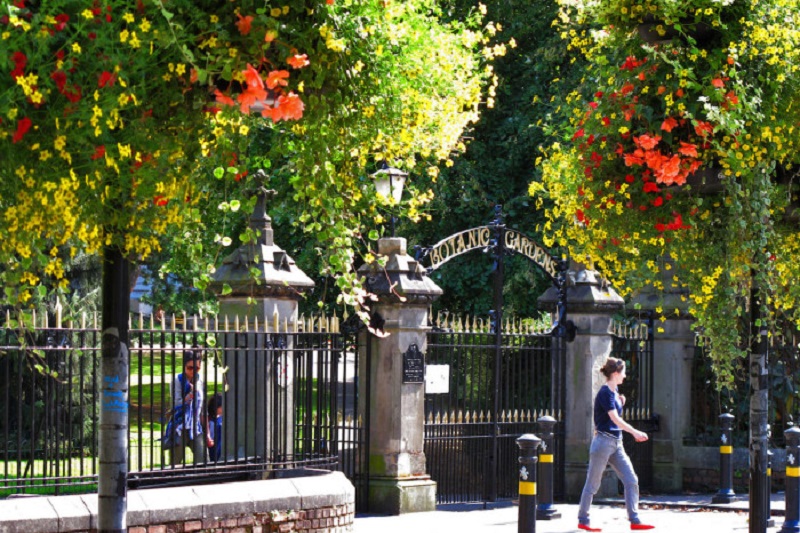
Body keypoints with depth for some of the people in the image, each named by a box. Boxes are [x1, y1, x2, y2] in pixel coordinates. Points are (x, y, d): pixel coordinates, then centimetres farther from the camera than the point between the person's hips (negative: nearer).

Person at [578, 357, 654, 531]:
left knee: (631, 480, 0)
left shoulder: (615, 391, 12)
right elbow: (615, 419, -23)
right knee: (593, 484, 1)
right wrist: (635, 432, -30)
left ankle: (634, 520, -1)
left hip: (616, 443, 9)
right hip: (603, 442, -9)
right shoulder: (605, 392, -14)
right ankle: (582, 520, 10)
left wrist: (621, 402, 8)